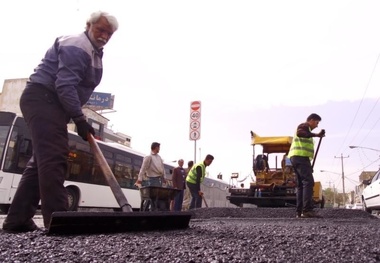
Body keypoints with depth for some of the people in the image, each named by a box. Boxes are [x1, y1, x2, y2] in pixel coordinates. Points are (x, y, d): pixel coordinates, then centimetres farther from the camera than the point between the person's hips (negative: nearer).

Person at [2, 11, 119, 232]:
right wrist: (79, 118, -25)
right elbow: (64, 86, -24)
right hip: (43, 99, -11)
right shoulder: (76, 47, -12)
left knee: (43, 160, 8)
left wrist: (76, 117, 13)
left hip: (50, 103, 11)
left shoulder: (94, 53, 21)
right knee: (54, 158, -19)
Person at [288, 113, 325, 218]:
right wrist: (316, 135, -30)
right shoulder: (304, 126, 1)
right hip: (300, 157, -11)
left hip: (297, 158, 11)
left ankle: (299, 212, 4)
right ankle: (307, 210, -25)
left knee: (301, 185, 7)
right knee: (308, 182, -18)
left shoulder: (306, 129, 31)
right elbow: (299, 133, -24)